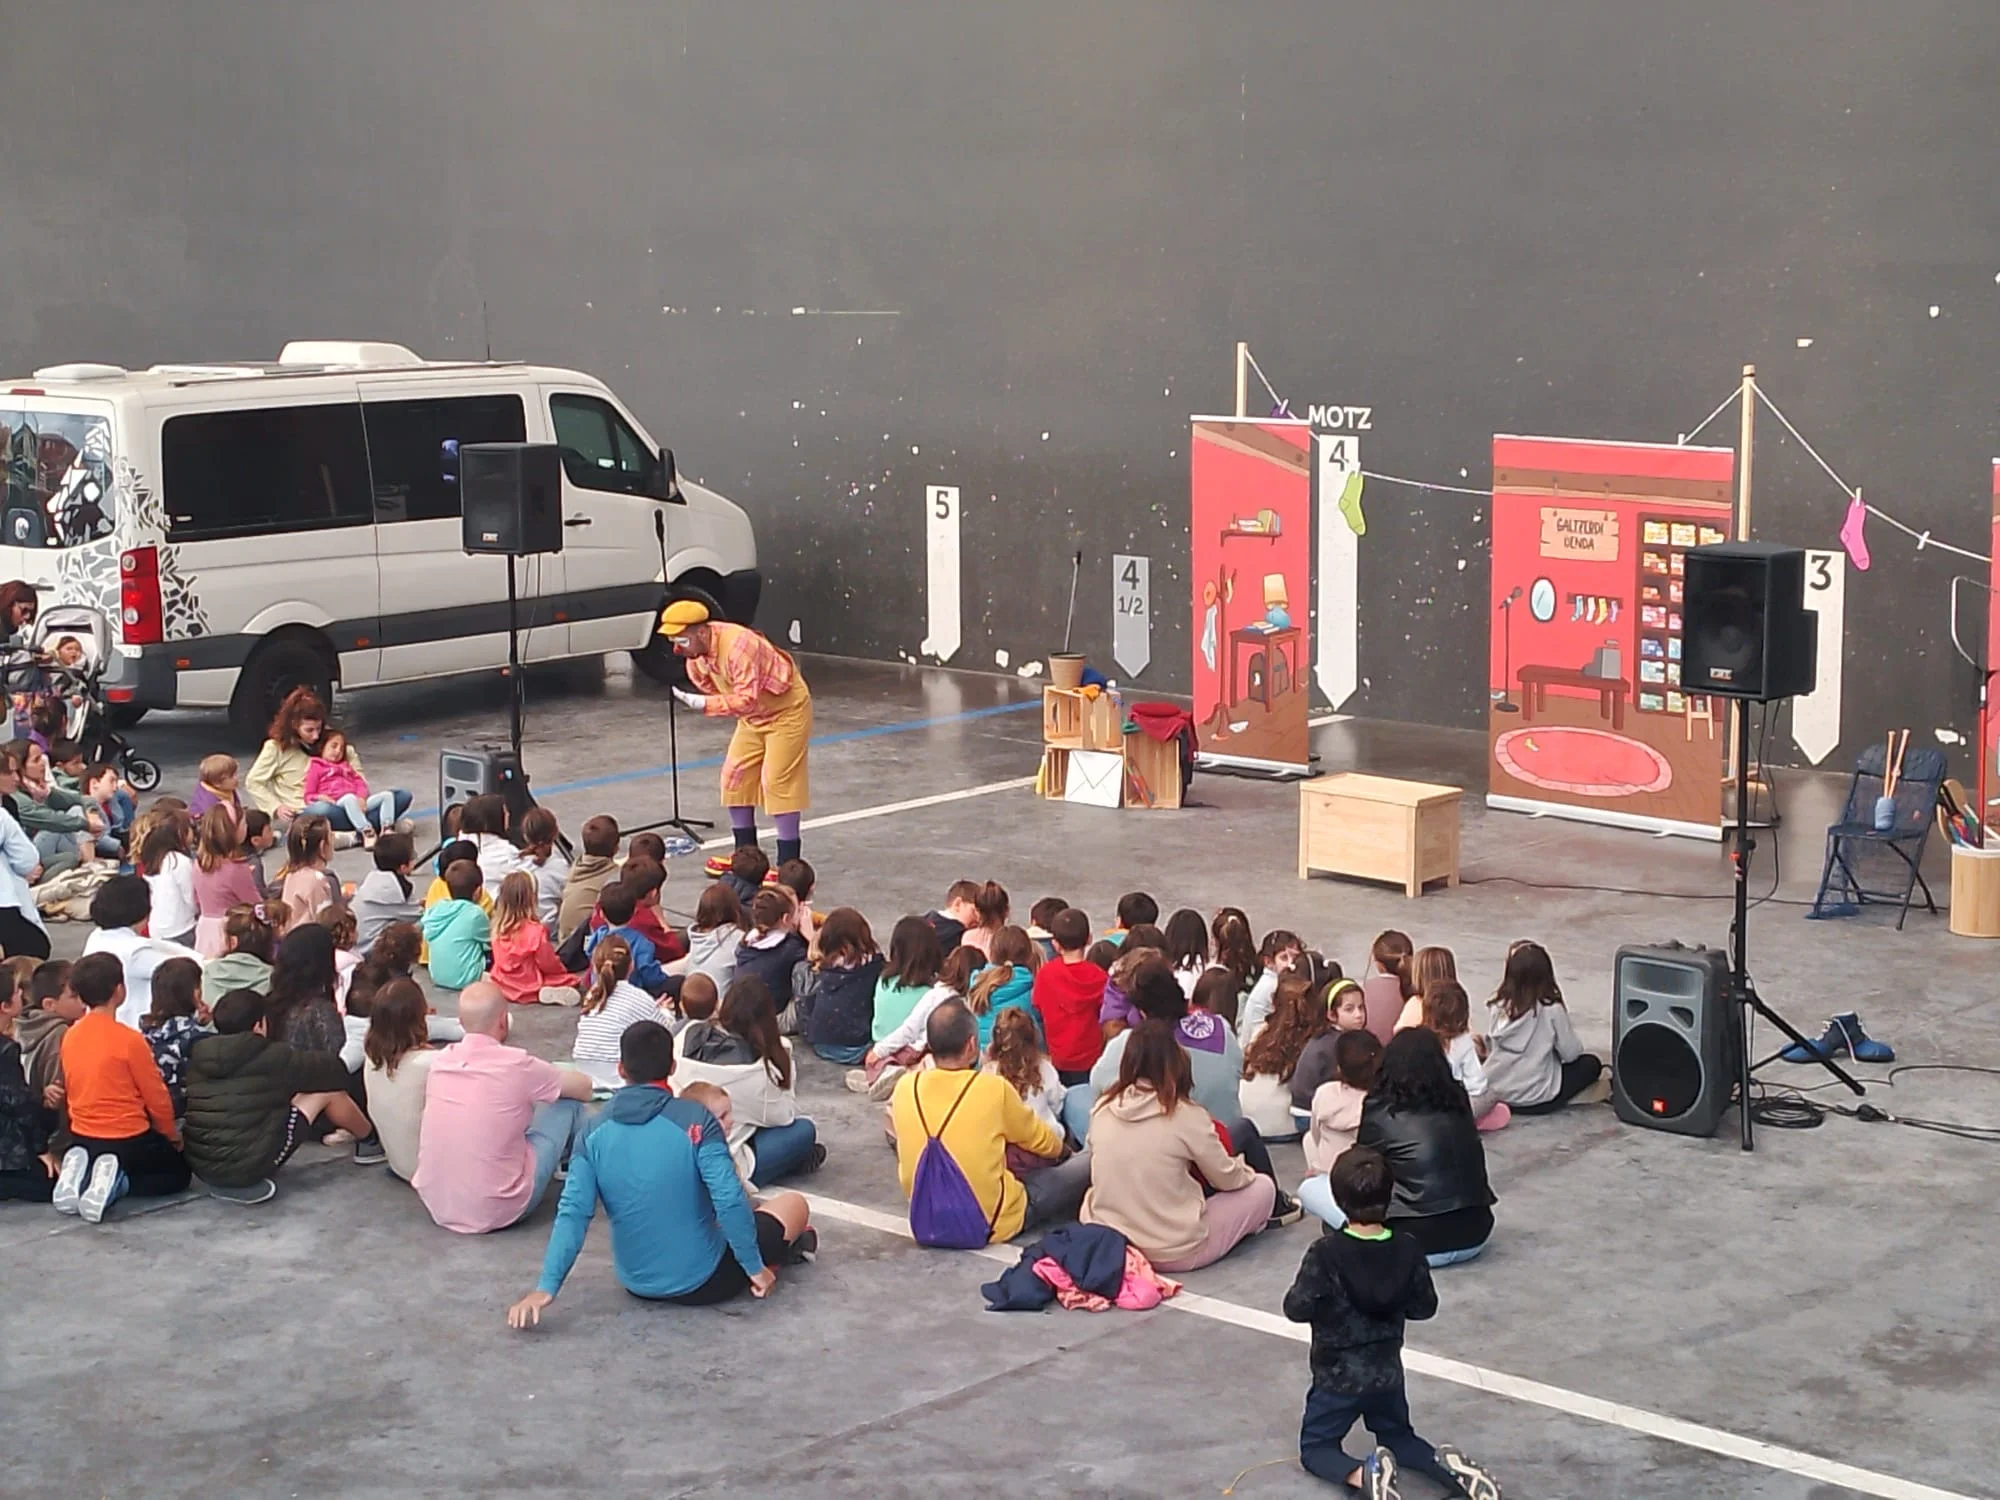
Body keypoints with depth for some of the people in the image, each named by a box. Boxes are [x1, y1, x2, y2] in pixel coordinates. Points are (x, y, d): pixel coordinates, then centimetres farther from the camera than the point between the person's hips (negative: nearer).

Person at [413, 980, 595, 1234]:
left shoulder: (440, 1060, -2)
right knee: (568, 1101, 10)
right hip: (497, 1212, -5)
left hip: (436, 1206, 6)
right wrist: (544, 1079, 24)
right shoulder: (515, 1065, -16)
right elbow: (584, 1086, 3)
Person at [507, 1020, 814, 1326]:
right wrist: (755, 1268, -11)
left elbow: (572, 1214, -15)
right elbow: (729, 1200, -22)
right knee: (794, 1204, 18)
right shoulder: (695, 1120, -17)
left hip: (637, 1284, 4)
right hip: (701, 1284, -4)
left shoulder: (594, 1136, -7)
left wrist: (545, 1288, -18)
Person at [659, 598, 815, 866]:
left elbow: (747, 699, -39)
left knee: (777, 781, -12)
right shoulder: (695, 656, -9)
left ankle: (788, 864, -7)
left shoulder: (738, 645, -36)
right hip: (753, 715, 9)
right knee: (735, 774, 5)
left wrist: (705, 704, -45)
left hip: (786, 710, -9)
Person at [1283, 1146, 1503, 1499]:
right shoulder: (1408, 1250, -9)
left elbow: (1296, 1309, -18)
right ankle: (1447, 1465, -5)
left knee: (1315, 1448, 13)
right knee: (1398, 1439, 26)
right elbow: (1425, 1307, 0)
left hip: (1337, 1377, -4)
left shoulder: (1325, 1253, -21)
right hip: (1388, 1374, 4)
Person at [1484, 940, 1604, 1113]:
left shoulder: (1496, 1007, -8)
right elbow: (1571, 1053, -10)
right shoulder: (1552, 1010, -19)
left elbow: (1490, 1048, 3)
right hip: (1537, 1101, -5)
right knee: (1591, 1064, 13)